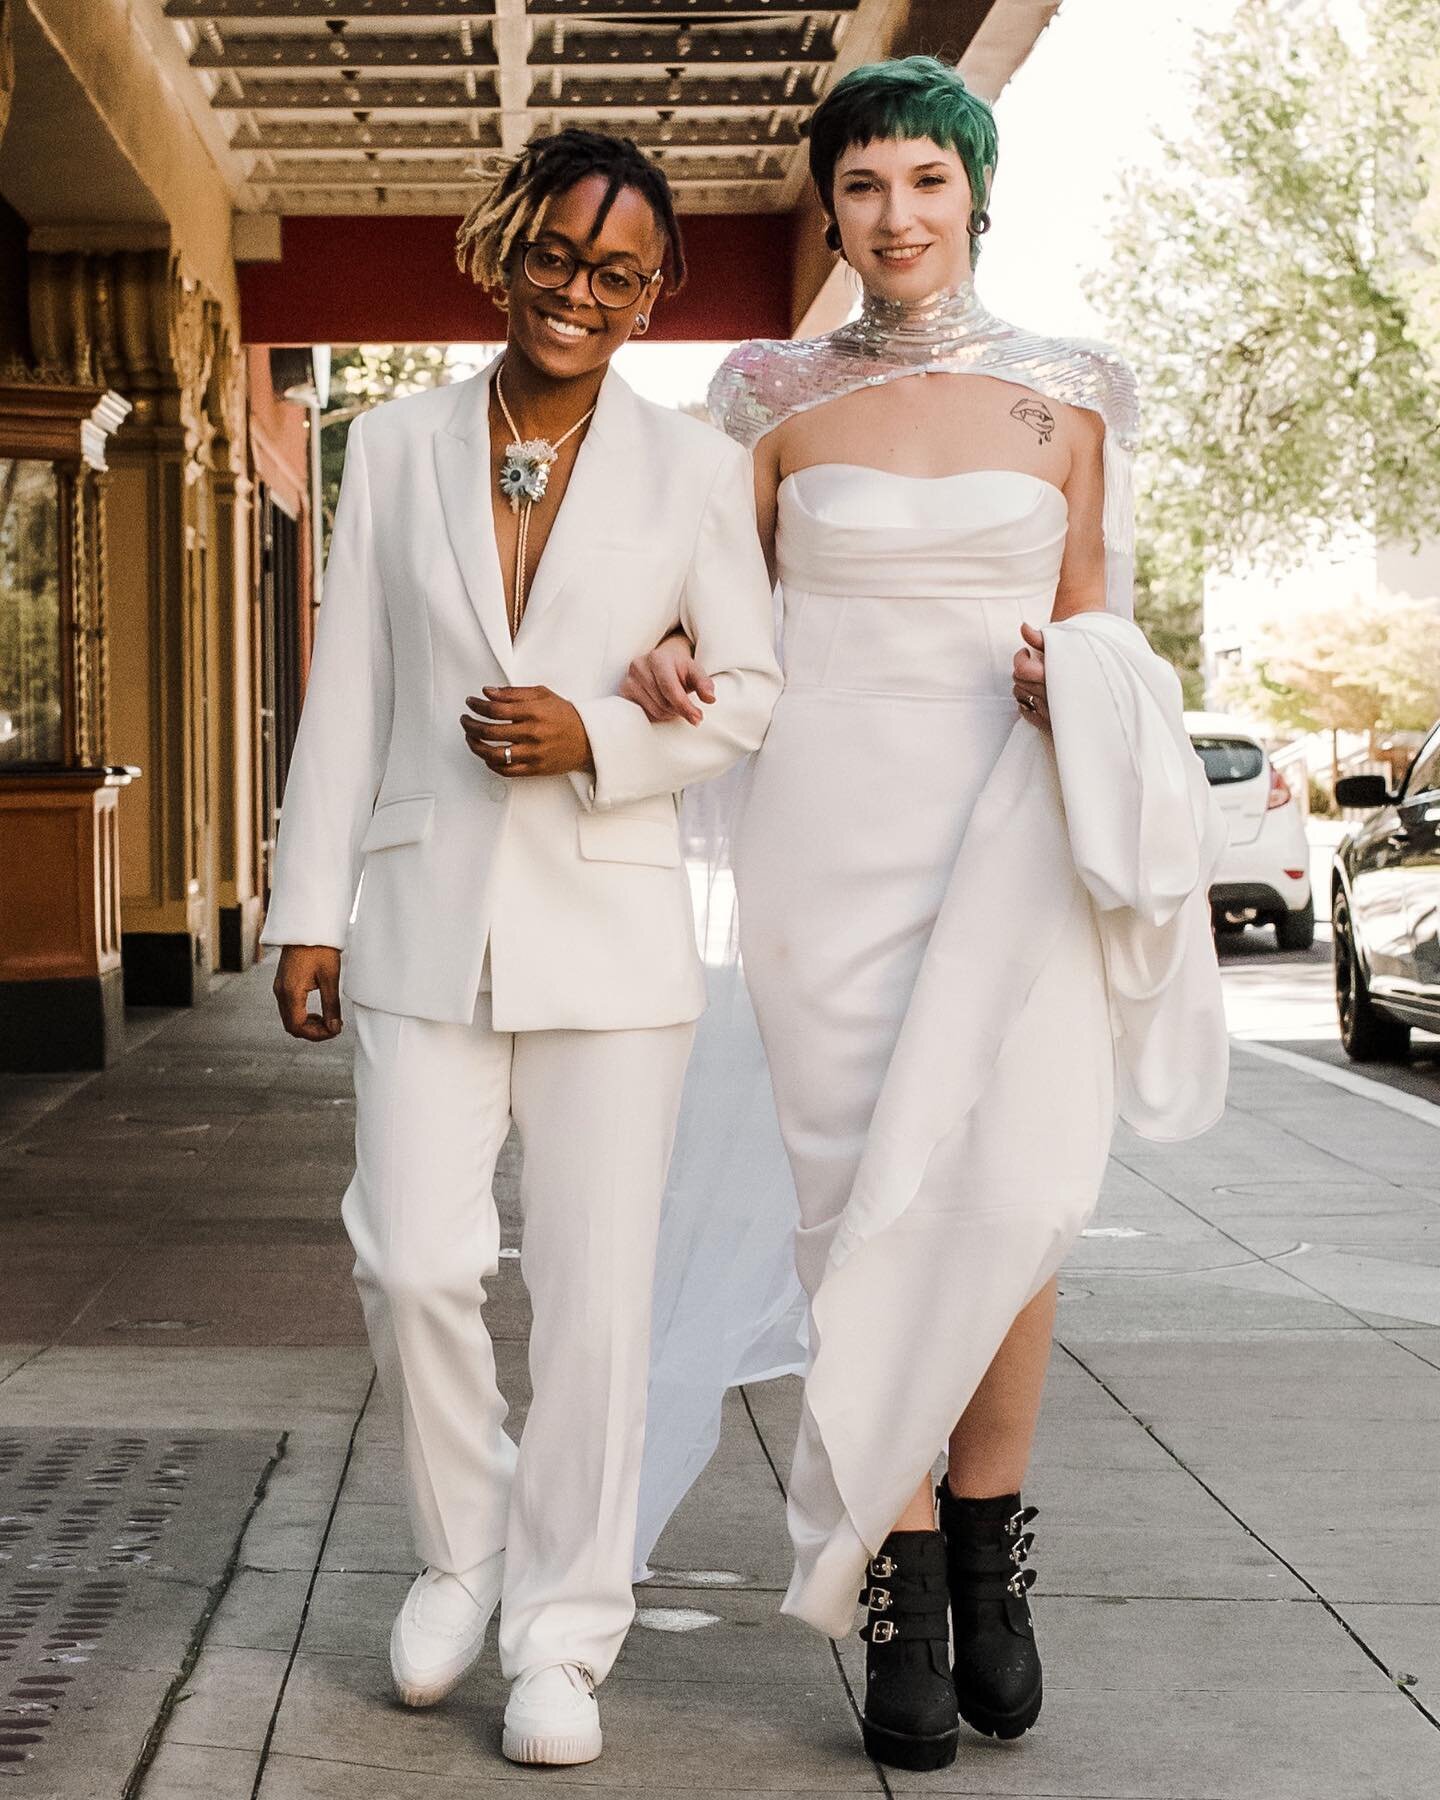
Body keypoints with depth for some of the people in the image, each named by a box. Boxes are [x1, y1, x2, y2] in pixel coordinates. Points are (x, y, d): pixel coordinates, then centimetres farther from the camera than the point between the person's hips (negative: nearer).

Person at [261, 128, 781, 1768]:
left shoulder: (694, 468, 3)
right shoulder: (393, 448, 7)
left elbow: (748, 695, 6)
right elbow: (346, 698, 7)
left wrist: (597, 741, -12)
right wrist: (308, 914, 4)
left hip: (608, 925, -1)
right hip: (424, 922, 1)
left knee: (595, 1293, 1)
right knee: (414, 1265, -6)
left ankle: (561, 1630, 15)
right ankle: (460, 1550, 21)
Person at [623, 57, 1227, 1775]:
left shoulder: (1064, 398, 8)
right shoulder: (783, 402, 7)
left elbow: (1094, 618, 14)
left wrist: (1077, 685, -8)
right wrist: (671, 655, -4)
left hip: (1009, 835, 0)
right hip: (832, 827, 0)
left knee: (1013, 1195, -11)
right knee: (869, 1201, -3)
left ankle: (987, 1545, 11)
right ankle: (903, 1591, 6)